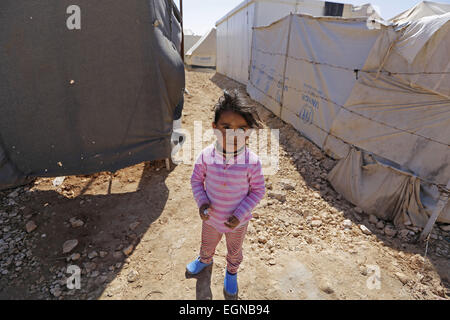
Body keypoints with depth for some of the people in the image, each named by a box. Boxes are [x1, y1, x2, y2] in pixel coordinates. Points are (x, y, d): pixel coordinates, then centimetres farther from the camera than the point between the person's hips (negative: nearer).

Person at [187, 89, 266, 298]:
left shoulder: (251, 162, -28)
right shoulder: (206, 156, -23)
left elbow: (258, 190, -15)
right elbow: (196, 180, -6)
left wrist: (240, 214, -21)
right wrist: (202, 202, -20)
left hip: (237, 221, -1)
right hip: (211, 218, 2)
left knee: (234, 251, 28)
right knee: (207, 244, 33)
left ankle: (231, 273, 62)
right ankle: (205, 260, 69)